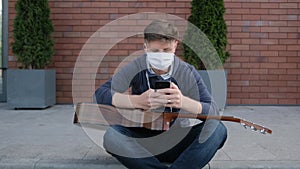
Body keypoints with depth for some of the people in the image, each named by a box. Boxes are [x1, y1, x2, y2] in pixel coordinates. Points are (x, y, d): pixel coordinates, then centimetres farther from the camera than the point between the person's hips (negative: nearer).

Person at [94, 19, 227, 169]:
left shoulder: (187, 72, -5)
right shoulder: (134, 70, -7)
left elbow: (213, 112, -14)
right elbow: (100, 94, -20)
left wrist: (184, 102, -35)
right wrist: (137, 101, -37)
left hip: (177, 144, 1)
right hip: (142, 142, 0)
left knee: (217, 128, -21)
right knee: (111, 136, -30)